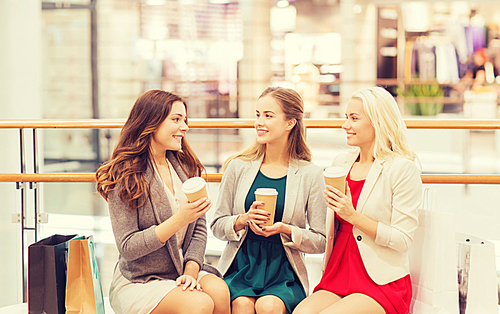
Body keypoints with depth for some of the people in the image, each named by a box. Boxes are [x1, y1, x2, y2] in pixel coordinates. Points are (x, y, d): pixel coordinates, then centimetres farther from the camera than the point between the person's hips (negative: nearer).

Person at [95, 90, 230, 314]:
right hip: (137, 282, -5)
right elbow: (127, 248, -13)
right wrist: (179, 220, -22)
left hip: (181, 273, 5)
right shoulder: (124, 176, -9)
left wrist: (191, 270, -10)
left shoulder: (187, 167, 9)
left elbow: (199, 229, 8)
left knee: (219, 291, -26)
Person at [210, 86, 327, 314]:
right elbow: (217, 226, 9)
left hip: (284, 273, -1)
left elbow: (321, 242, 2)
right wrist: (244, 220, -11)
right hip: (240, 267, 1)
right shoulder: (238, 167, 5)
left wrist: (285, 230, -14)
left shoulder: (310, 174, 1)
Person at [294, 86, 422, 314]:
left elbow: (403, 239, -12)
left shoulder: (403, 169, -7)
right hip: (338, 276, 5)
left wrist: (353, 216, -16)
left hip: (382, 281, -5)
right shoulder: (341, 163, 13)